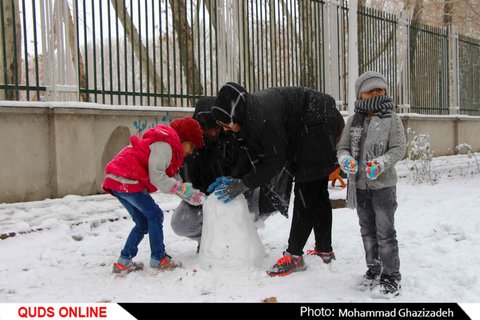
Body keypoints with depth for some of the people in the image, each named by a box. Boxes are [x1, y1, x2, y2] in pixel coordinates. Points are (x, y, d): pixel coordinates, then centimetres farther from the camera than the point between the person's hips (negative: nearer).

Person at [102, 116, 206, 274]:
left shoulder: (169, 146, 21)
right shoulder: (164, 145, -13)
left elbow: (173, 178, 17)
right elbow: (156, 177, -21)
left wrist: (192, 194, 7)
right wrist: (181, 188, -15)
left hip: (117, 181, 10)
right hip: (126, 180, -10)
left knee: (143, 222, 14)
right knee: (154, 215, -4)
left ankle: (123, 262, 17)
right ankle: (158, 259, 3)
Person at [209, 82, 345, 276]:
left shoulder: (264, 116, -34)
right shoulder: (249, 113, -6)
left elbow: (275, 162, -29)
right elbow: (261, 155, 2)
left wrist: (243, 184, -26)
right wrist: (234, 179, -6)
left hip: (318, 127, -10)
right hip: (303, 135, 10)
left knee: (306, 194, -11)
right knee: (318, 192, 15)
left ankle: (294, 256, -7)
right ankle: (325, 250, 27)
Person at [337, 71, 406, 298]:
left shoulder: (392, 119, -5)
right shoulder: (353, 121, 6)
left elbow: (398, 148, -12)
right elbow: (343, 147, 7)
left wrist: (380, 164, -28)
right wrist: (346, 160, -16)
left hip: (383, 185, -5)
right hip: (360, 185, 5)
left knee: (385, 232, -1)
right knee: (367, 231, 17)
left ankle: (391, 277, 11)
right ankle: (373, 269, 33)